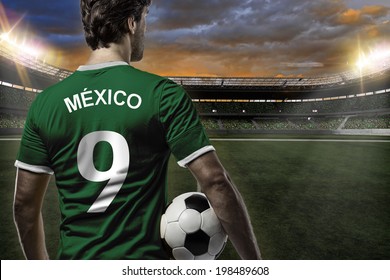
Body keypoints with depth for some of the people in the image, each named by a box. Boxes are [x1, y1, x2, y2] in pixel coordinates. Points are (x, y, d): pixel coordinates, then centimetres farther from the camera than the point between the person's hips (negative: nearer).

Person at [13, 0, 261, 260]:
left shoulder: (45, 102, -5)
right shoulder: (163, 95, -14)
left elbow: (24, 203, 0)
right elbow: (215, 181, -19)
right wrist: (253, 259, -7)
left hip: (75, 257, 3)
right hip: (143, 256, -2)